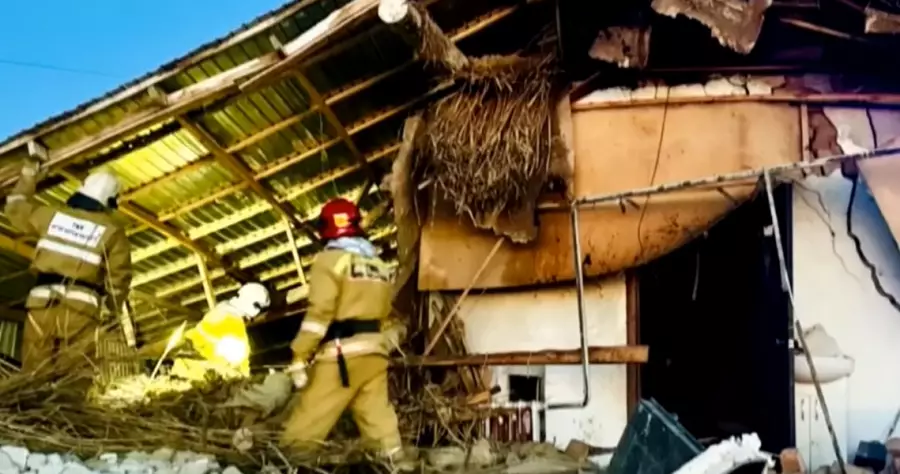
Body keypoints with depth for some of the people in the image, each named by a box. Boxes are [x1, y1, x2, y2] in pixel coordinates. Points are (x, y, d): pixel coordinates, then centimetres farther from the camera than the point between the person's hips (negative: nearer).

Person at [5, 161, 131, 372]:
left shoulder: (51, 215, 14)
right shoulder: (112, 231, 5)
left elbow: (16, 208, 32)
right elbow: (118, 278, 2)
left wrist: (28, 175, 44)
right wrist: (114, 310, 17)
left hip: (42, 303, 3)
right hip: (79, 307, -3)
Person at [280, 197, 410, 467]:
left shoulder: (330, 260, -4)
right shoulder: (380, 266, 17)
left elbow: (319, 312, -14)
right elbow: (391, 317, 16)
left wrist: (299, 357, -14)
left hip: (341, 355, -7)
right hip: (375, 354, 7)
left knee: (303, 429, -3)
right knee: (380, 424, 7)